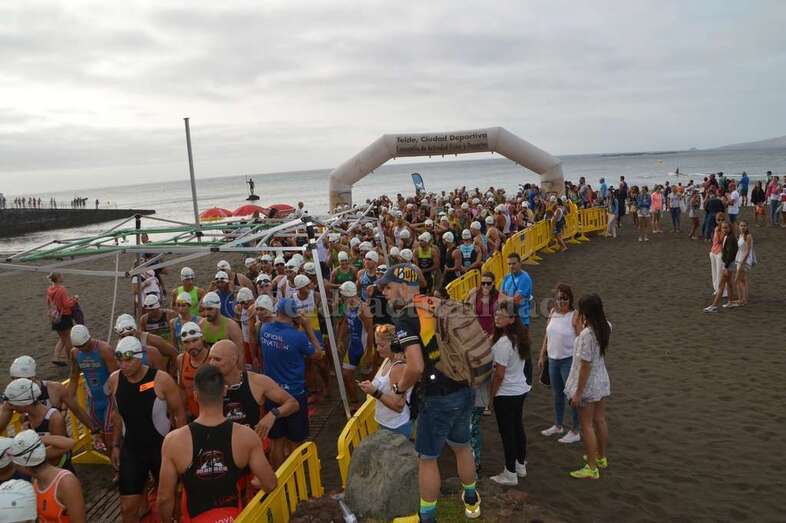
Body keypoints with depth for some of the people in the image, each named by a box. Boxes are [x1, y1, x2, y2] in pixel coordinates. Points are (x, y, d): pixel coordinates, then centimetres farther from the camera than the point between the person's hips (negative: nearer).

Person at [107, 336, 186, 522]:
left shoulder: (162, 380, -22)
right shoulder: (114, 380, -8)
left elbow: (179, 414, -11)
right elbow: (117, 414, 9)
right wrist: (116, 445, 9)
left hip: (162, 448, -3)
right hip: (131, 450, 3)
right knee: (127, 507, 6)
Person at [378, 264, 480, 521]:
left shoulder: (406, 317, -16)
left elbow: (416, 367, -26)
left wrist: (400, 388, -8)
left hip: (438, 398, -8)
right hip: (465, 390, 8)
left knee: (427, 458, 9)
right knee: (461, 446, 27)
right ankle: (471, 501, 45)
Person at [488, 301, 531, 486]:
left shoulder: (503, 343, -24)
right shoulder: (520, 338, 2)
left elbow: (499, 375, -21)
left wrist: (491, 394, -9)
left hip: (506, 394, -9)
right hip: (521, 389, 9)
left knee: (507, 432, 2)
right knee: (518, 427, 20)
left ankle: (510, 474, 12)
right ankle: (521, 465, 34)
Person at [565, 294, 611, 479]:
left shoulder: (586, 334, -28)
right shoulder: (606, 328, -4)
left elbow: (585, 366, -25)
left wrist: (578, 393, -18)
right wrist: (579, 327, 6)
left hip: (588, 385, -8)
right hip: (602, 382, 8)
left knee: (587, 425, 5)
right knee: (600, 420, 22)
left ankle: (592, 468, 14)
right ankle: (601, 458, 40)